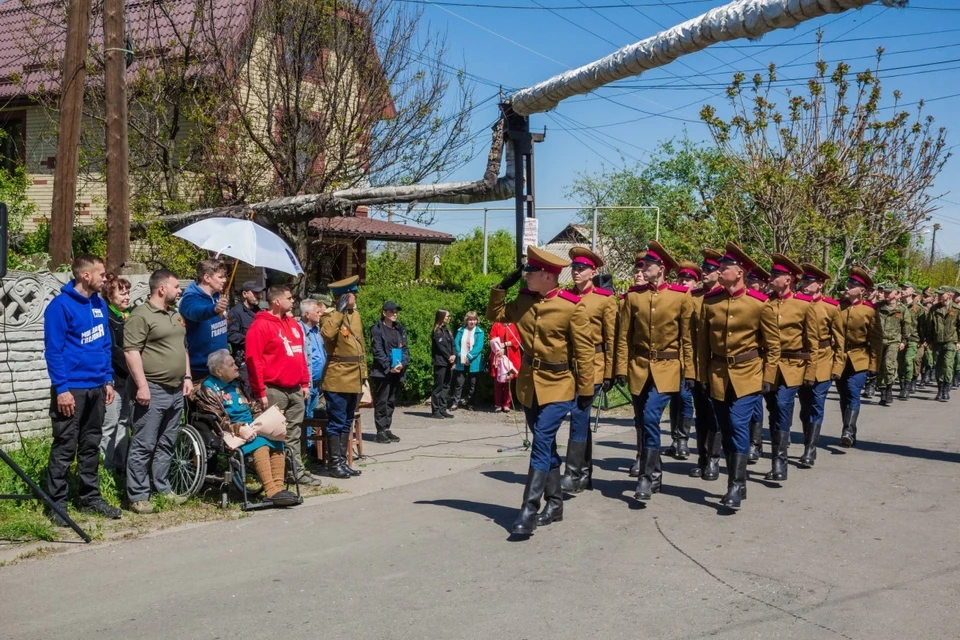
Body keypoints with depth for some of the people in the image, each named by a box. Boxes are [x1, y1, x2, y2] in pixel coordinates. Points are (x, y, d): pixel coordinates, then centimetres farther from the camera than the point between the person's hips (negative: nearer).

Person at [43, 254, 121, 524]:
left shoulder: (99, 304, 10)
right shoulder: (60, 306, -11)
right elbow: (53, 350, -13)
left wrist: (108, 380, 11)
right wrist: (61, 388, -17)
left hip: (97, 387, 7)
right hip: (71, 388, -7)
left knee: (91, 445, 13)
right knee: (64, 447, -1)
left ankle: (90, 497, 22)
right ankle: (57, 504, 8)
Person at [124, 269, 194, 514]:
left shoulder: (176, 314, 18)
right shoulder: (141, 315, -10)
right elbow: (131, 351, -16)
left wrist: (187, 377, 17)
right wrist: (142, 385, -20)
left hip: (176, 391, 8)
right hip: (153, 391, -8)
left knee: (166, 445, 14)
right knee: (144, 446, -4)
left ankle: (162, 488, 23)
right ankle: (138, 496, 1)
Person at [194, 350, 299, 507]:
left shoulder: (236, 384, 21)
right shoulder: (208, 389, -1)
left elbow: (251, 408, 26)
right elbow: (218, 420, -12)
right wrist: (239, 429, -26)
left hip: (249, 429, 7)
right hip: (229, 433, -7)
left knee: (276, 440, -21)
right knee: (259, 443, -32)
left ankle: (279, 488, -28)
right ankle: (271, 492, -39)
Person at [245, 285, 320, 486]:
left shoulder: (293, 324, 16)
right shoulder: (261, 325, -9)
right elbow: (253, 360, -13)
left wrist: (305, 383, 16)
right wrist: (260, 392, -14)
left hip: (296, 390, 7)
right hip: (274, 391, -7)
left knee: (293, 435, 12)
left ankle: (297, 471, 17)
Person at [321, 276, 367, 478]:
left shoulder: (356, 315, 13)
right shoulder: (332, 317, -10)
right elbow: (327, 333, -34)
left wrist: (363, 373, 17)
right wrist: (339, 310, -25)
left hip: (354, 379, 8)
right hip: (337, 380, -8)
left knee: (347, 423, 13)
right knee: (337, 422, -3)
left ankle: (342, 461, 20)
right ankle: (334, 463, 3)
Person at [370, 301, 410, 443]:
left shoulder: (400, 329, 13)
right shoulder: (377, 329, -4)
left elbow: (405, 348, 10)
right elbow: (377, 351, -10)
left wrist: (402, 363, -8)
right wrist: (389, 367, -15)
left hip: (397, 371, 6)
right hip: (382, 372, -6)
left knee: (391, 401, 11)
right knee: (381, 401, -2)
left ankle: (387, 428, 17)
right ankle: (381, 431, 0)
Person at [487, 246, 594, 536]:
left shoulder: (572, 306, -15)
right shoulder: (524, 300, 2)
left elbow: (584, 350, -10)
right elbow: (495, 314, 17)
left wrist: (585, 389, -9)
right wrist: (502, 286, 2)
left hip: (558, 386, -6)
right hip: (529, 384, 6)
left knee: (541, 443, -13)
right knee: (546, 445, 13)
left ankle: (529, 510, -11)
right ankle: (555, 504, 25)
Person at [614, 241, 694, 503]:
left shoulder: (681, 296, -4)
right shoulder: (633, 295, 3)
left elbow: (687, 338, 0)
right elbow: (624, 335, 4)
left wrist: (689, 371, -1)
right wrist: (621, 367, 0)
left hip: (667, 368, -3)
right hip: (638, 367, 4)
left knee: (651, 419, -17)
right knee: (645, 422, 10)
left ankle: (647, 478, -9)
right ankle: (655, 474, 26)